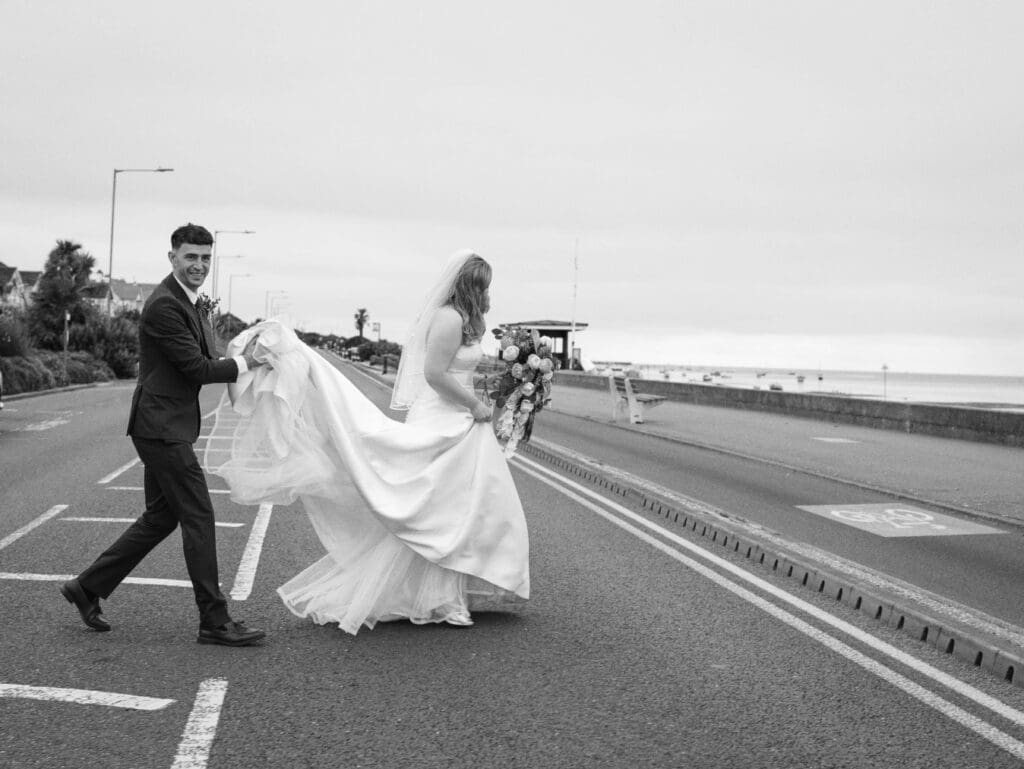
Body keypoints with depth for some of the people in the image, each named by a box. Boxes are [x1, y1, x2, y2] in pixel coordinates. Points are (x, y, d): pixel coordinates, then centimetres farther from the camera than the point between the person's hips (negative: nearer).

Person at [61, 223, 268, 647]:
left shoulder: (192, 304, 15)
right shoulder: (164, 305, -17)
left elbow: (209, 357, 16)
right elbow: (197, 368, -18)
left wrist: (246, 355, 1)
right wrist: (242, 364, -6)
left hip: (168, 428, 10)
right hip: (162, 426, -10)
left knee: (161, 517, 16)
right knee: (198, 517, -6)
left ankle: (87, 587, 26)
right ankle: (214, 620, 2)